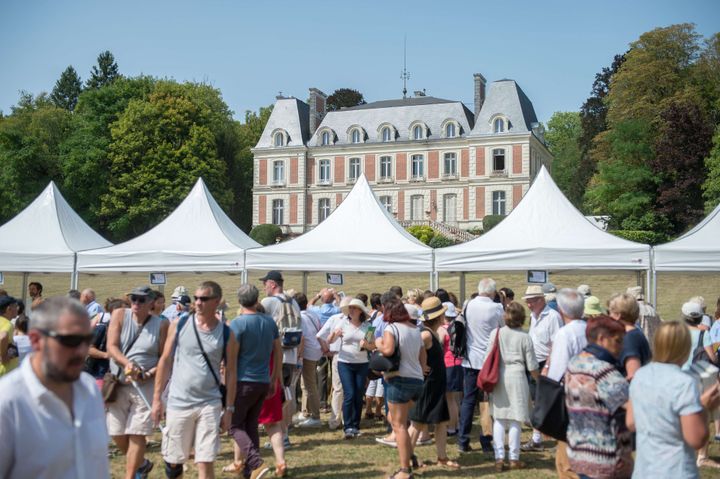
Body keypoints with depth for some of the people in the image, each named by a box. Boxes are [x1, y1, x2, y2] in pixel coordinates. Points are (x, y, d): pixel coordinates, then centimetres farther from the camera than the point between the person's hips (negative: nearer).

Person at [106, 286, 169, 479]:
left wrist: (147, 375, -18)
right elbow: (111, 347, -8)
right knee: (117, 434, 8)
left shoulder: (161, 325, -4)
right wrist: (127, 363, -25)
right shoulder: (120, 315, 0)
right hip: (118, 384, 3)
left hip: (146, 386, -3)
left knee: (137, 434, -5)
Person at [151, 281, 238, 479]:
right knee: (174, 460, 12)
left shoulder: (226, 335, -2)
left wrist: (229, 409, 0)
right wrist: (157, 398, 1)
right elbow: (165, 361, 4)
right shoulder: (179, 326, -1)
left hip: (209, 405, -1)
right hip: (178, 403, 1)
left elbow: (230, 373, 3)